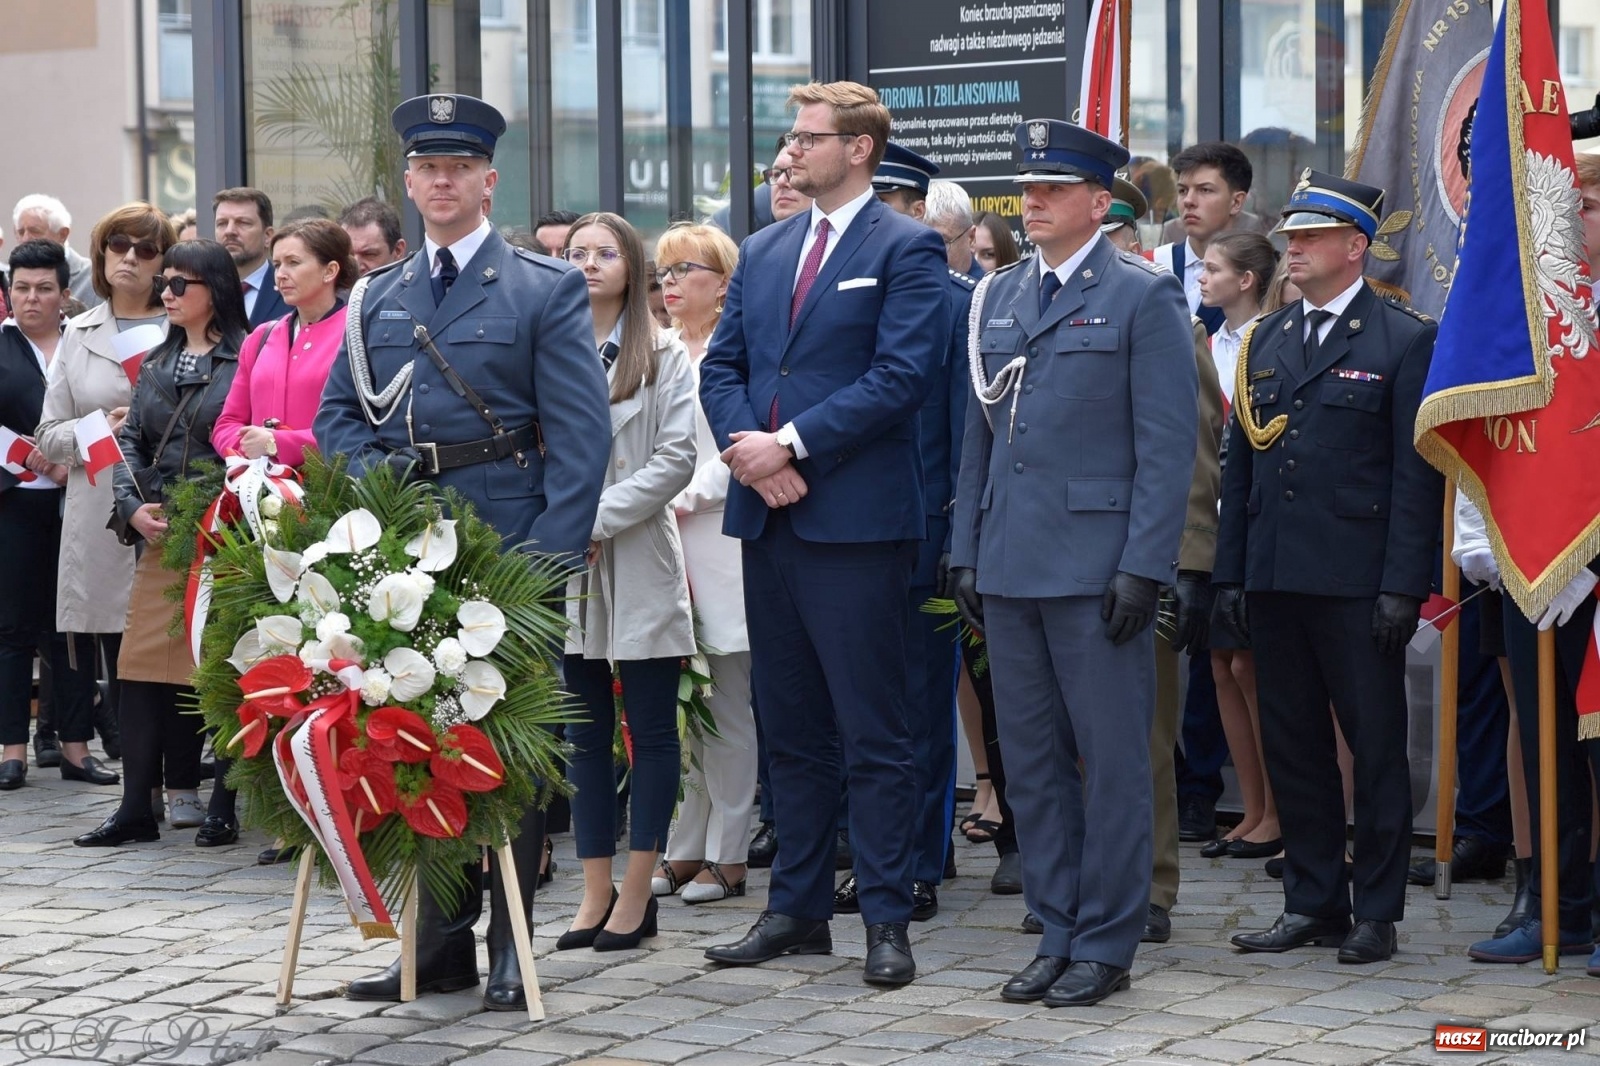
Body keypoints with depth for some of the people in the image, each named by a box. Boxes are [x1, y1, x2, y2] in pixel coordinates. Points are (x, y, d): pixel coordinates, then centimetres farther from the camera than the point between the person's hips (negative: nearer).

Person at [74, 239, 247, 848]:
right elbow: (130, 439, 14)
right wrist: (133, 507, -2)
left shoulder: (246, 359, -5)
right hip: (158, 535, 6)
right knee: (143, 667, 3)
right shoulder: (156, 364, 16)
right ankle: (136, 809, 7)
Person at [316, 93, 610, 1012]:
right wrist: (371, 475, -6)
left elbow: (579, 436, -7)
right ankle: (441, 941, 17)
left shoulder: (546, 289, -1)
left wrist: (553, 554, -16)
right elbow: (338, 413, 15)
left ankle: (511, 950, 8)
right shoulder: (378, 297, 14)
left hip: (507, 547, -4)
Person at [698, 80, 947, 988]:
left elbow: (903, 373, -14)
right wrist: (746, 447, -6)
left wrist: (792, 443, -16)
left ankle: (888, 919, 2)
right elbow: (722, 364, 14)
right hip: (768, 518, 7)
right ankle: (799, 910, 19)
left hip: (855, 518, -7)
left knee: (873, 734, -3)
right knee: (792, 731, 12)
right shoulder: (765, 251, 17)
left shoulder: (906, 250, -4)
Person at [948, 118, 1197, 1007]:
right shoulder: (1000, 298, 14)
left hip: (1098, 565, -6)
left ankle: (1106, 945, 9)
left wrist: (1143, 567, -15)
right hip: (1011, 564, 6)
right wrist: (968, 552, 11)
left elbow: (1168, 444, -8)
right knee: (1031, 758, 11)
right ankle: (1059, 934, 20)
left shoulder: (1144, 296, -4)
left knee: (1112, 758, 0)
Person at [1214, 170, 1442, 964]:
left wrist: (1403, 586, -13)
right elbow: (1240, 465, 15)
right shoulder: (1265, 341, 14)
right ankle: (1313, 901, 18)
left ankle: (1376, 909, 9)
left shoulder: (1404, 341, -2)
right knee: (1292, 745, 9)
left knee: (1376, 745, 2)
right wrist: (1231, 574, 9)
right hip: (1275, 579, 6)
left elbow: (1416, 475, -7)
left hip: (1356, 584, -5)